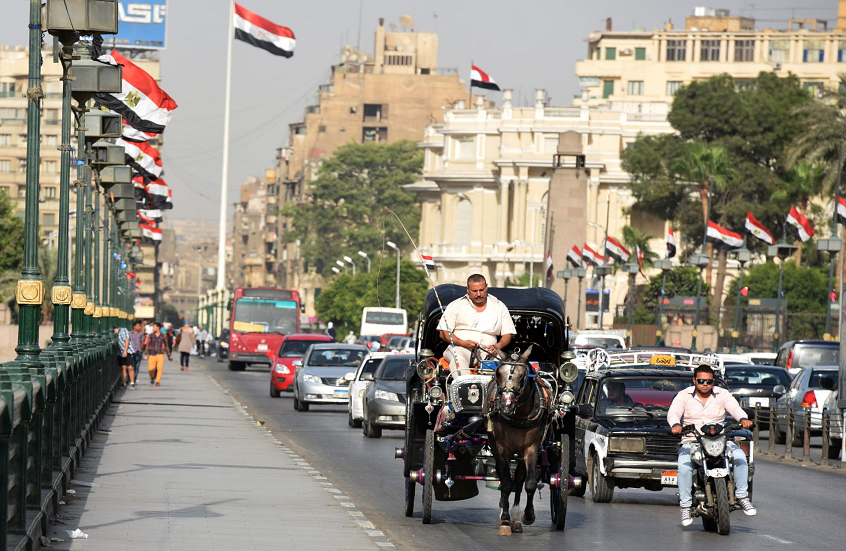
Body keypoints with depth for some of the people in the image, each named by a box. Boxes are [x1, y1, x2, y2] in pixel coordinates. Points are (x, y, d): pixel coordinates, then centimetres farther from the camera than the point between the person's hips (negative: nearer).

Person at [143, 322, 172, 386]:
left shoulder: (163, 336, 4)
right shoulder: (150, 335, 4)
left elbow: (166, 346, 11)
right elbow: (147, 345, 4)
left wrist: (169, 356, 12)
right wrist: (145, 354, -6)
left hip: (160, 354, -1)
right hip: (152, 354, 1)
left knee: (159, 368, -15)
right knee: (150, 368, -6)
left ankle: (157, 382, -6)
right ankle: (152, 378, 25)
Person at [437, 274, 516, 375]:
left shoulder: (500, 307, 18)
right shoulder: (456, 306, 12)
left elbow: (507, 335, 16)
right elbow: (444, 333, 7)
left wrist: (497, 346, -7)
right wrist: (463, 343, -11)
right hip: (461, 349, -1)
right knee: (458, 359, -38)